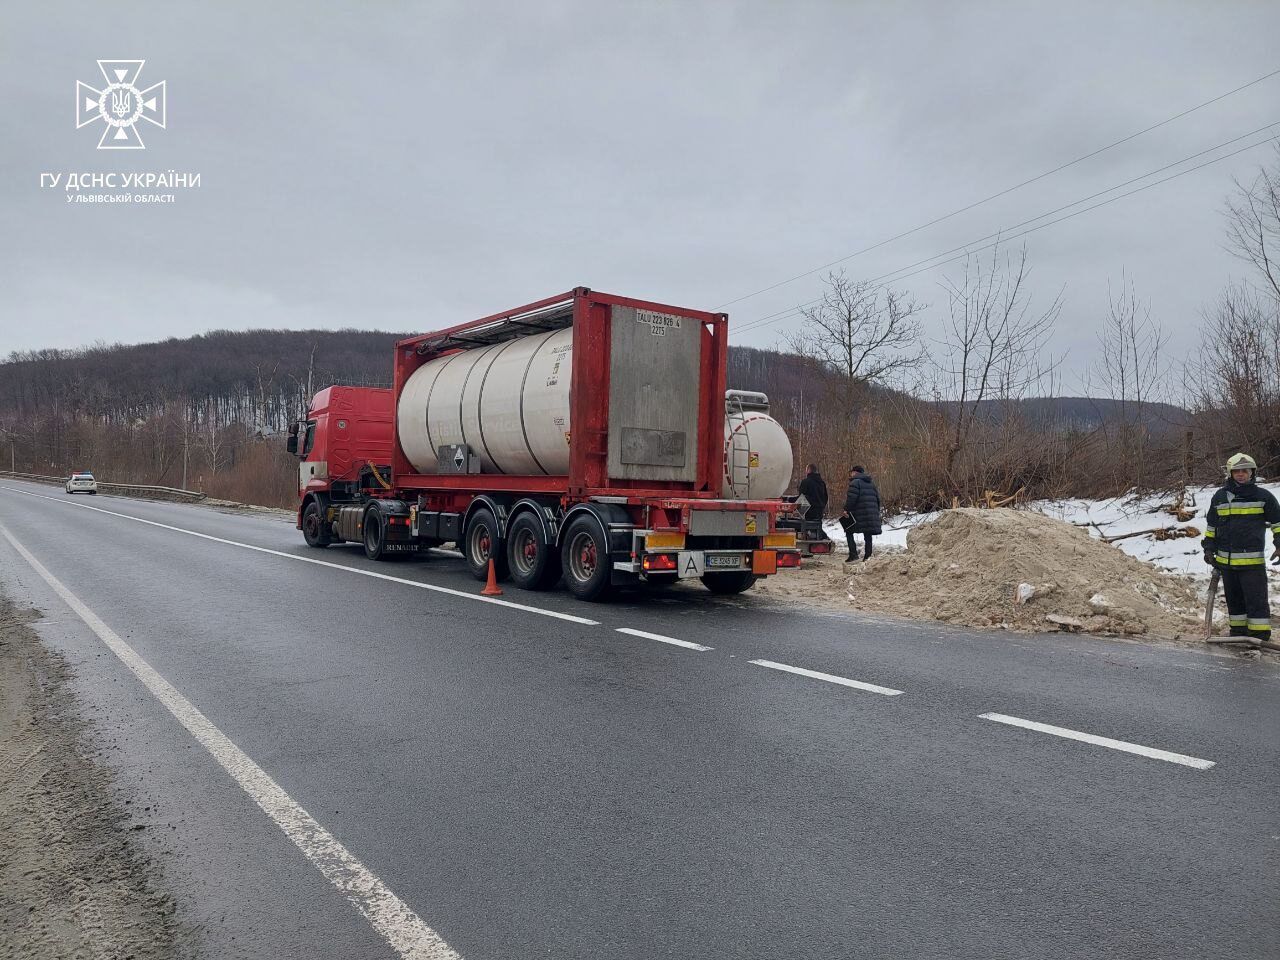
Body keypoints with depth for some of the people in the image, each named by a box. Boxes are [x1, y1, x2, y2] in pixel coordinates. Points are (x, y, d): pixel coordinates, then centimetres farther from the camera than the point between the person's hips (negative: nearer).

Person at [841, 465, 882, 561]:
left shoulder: (855, 482, -7)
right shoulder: (871, 482, 18)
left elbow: (851, 498, -18)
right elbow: (878, 497, 20)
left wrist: (846, 509, -11)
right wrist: (877, 512, 23)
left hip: (859, 514, -7)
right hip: (872, 515, 7)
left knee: (849, 532, 3)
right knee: (868, 535, 11)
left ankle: (853, 554, -8)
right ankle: (868, 555, 9)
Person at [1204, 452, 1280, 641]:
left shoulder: (1263, 496, 0)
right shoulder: (1219, 497, 10)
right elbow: (1211, 526, 17)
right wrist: (1209, 548, 13)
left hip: (1253, 560, -4)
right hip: (1226, 560, 4)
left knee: (1256, 599, -4)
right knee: (1234, 598, 12)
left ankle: (1260, 635, 2)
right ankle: (1238, 631, 21)